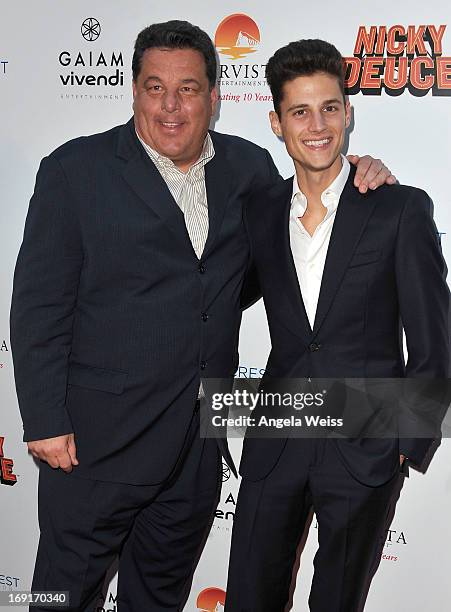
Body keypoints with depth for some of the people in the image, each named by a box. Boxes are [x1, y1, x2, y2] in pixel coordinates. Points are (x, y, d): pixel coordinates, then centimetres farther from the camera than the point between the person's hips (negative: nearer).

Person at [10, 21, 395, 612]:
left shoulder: (249, 168, 4)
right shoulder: (77, 169, -7)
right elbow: (39, 305, -8)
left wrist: (358, 179, 0)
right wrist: (46, 423, -12)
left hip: (200, 444, 4)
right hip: (99, 436, -3)